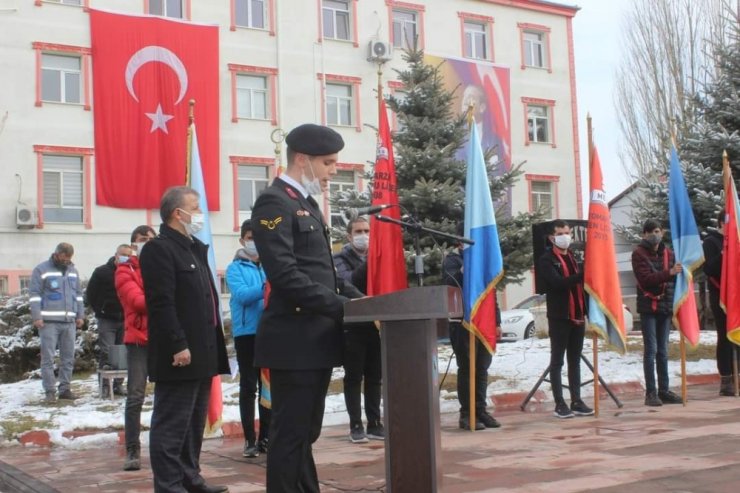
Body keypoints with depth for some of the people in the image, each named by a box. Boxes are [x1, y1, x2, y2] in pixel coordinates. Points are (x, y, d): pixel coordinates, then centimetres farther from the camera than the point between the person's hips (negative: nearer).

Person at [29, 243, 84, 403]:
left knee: (68, 357, 6)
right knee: (48, 357, -4)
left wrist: (80, 315, 12)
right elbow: (34, 294, -5)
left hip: (69, 321, 5)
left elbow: (78, 293, 20)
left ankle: (65, 389, 13)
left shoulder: (73, 271, 16)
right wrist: (36, 317, -12)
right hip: (49, 321, -5)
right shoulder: (41, 270, -1)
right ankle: (49, 391, 0)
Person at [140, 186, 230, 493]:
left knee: (194, 423, 15)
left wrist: (212, 347, 18)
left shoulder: (195, 249, 20)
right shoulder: (158, 249, -11)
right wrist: (178, 346, -24)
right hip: (180, 354, -10)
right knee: (172, 424, -4)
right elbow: (161, 303, -19)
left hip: (202, 352, 10)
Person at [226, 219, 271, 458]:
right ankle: (250, 440, 8)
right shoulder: (235, 268, 1)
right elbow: (241, 295, -14)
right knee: (248, 387, 3)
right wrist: (267, 287, -26)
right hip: (246, 332, -3)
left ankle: (265, 437, 18)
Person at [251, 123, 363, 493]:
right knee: (290, 435, -2)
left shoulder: (306, 203, 18)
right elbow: (285, 275, -22)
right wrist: (343, 308, -21)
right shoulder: (274, 203, -12)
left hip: (315, 340, 9)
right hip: (295, 342, -9)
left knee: (305, 434, 15)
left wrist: (357, 298, 8)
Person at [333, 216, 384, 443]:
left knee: (375, 376, 8)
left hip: (376, 322, 4)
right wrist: (367, 262, -26)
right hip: (353, 324, -4)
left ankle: (374, 423, 14)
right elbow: (348, 280, -18)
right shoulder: (341, 258, 2)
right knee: (354, 377, 0)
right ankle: (356, 425, 5)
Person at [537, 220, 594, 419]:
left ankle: (576, 402, 13)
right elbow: (557, 282, -19)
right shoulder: (546, 260, -4)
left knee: (575, 360, 9)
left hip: (578, 316, 6)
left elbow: (582, 283, 16)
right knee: (557, 361, 0)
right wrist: (581, 275, -28)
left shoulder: (574, 258, 16)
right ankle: (560, 404, 2)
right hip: (559, 317, -6)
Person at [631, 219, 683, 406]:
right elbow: (646, 279, -16)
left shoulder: (668, 253, 11)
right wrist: (669, 273, -28)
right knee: (651, 350, -6)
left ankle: (664, 391, 14)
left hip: (665, 306, 5)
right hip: (648, 308, -5)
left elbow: (672, 278, 15)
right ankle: (650, 393, -2)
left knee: (663, 351, 9)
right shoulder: (639, 253, -4)